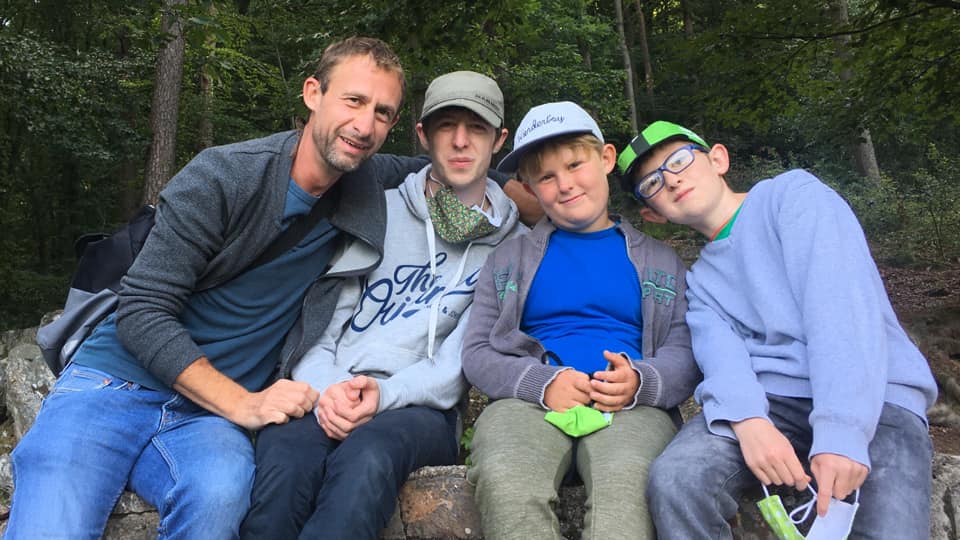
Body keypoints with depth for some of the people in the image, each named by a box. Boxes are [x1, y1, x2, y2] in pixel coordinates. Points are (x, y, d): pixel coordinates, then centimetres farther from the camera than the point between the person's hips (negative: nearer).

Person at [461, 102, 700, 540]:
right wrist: (543, 383, -9)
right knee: (504, 480, -34)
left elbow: (685, 355, 11)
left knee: (626, 480, -36)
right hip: (530, 400, 1)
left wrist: (638, 381, -13)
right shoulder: (510, 257, 21)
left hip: (630, 406, 0)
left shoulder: (660, 261, 20)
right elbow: (476, 352, 11)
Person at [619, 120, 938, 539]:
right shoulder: (700, 279, 18)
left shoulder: (792, 194, 4)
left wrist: (840, 428, -23)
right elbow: (719, 348, -2)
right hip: (771, 399, 4)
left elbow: (840, 301, -11)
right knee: (674, 479, -23)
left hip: (872, 399, -3)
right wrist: (747, 418, -25)